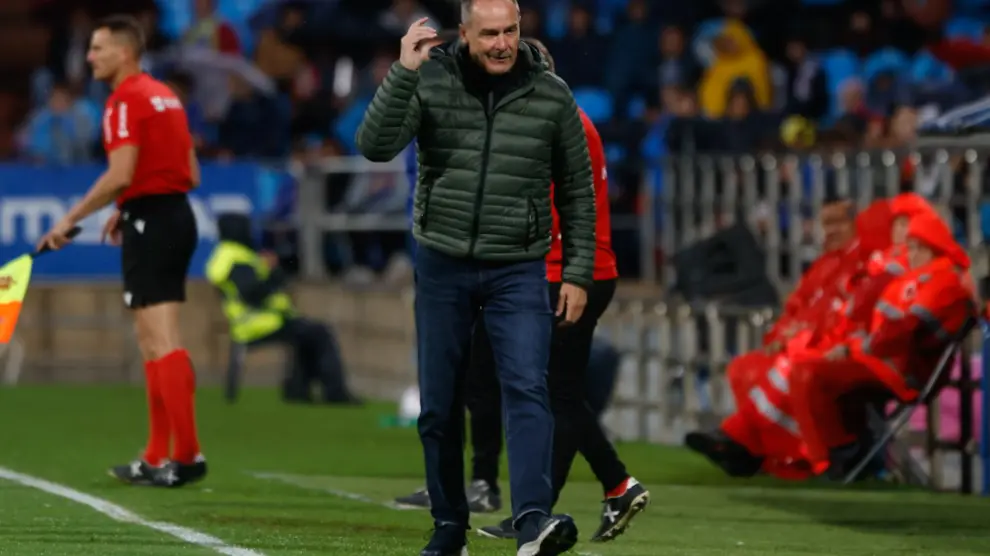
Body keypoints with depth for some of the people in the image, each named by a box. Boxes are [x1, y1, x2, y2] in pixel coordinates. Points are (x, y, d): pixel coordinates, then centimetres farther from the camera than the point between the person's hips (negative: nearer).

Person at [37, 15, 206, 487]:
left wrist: (71, 219, -12)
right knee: (152, 341, 13)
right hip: (178, 214, 10)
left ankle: (186, 454, -15)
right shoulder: (165, 96, 16)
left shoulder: (126, 100, -12)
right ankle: (158, 458, 14)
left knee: (162, 341, -11)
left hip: (151, 221, -10)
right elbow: (190, 173, 18)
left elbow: (121, 175, -21)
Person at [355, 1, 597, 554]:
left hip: (519, 271, -1)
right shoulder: (431, 82, -4)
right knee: (440, 405, 6)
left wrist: (578, 273, 3)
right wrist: (403, 73, -26)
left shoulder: (551, 95, 0)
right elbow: (376, 145, -17)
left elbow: (577, 191, 7)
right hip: (443, 265, 1)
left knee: (528, 389, -18)